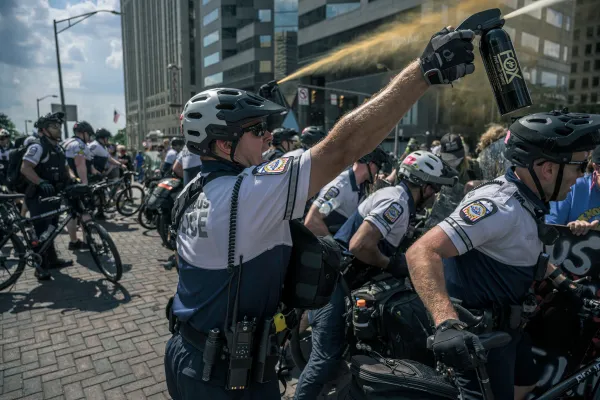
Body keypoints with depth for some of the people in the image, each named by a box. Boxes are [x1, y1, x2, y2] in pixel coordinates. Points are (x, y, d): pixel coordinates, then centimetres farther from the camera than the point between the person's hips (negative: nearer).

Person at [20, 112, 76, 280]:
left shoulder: (58, 149, 13)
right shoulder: (38, 147, -15)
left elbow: (66, 168, 19)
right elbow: (25, 168, -25)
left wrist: (72, 178, -1)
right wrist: (41, 182, -38)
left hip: (54, 195, 9)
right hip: (39, 197, -9)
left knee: (51, 229, 17)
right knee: (41, 231, -3)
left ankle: (52, 260, 29)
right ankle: (41, 267, 7)